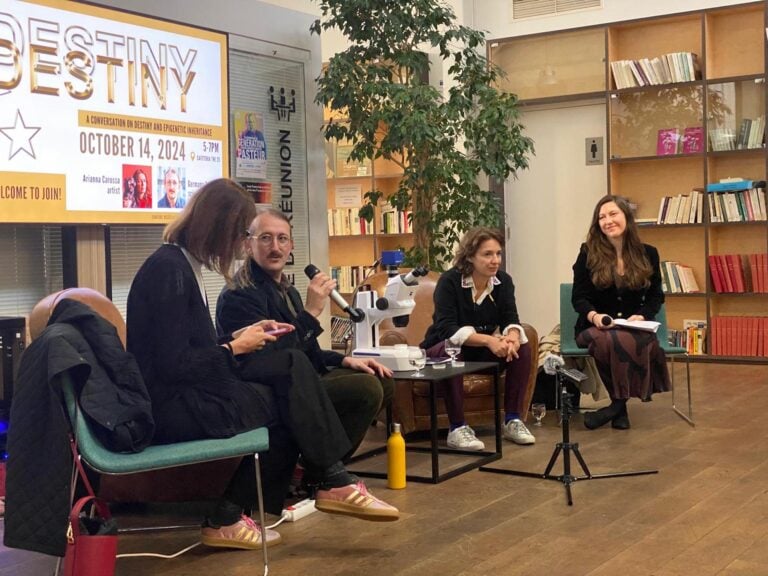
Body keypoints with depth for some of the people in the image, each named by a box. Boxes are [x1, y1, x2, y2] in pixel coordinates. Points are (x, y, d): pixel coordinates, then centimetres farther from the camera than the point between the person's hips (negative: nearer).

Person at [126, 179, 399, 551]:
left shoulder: (181, 264, 12)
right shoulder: (168, 270, -18)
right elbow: (173, 365, -23)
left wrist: (239, 336, 5)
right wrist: (235, 348, -12)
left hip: (189, 392, 9)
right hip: (171, 407, -9)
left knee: (291, 364, -3)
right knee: (290, 400, -9)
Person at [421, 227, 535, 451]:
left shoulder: (503, 281, -4)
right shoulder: (449, 281, -20)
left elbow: (510, 319, -10)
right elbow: (446, 329, -30)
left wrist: (512, 336, -36)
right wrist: (488, 340, -42)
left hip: (483, 350, 5)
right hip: (442, 349, -4)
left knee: (522, 347, -19)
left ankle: (512, 420, -13)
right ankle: (457, 428, -32)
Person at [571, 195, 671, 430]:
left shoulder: (647, 254, 8)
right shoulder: (588, 253, 3)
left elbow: (656, 296, 11)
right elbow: (578, 298, 2)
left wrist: (641, 316, -11)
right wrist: (593, 315, -20)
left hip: (634, 327, 1)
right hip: (596, 327, -1)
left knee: (627, 340, -38)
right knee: (608, 341, -39)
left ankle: (618, 404, -20)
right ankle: (620, 406, -19)